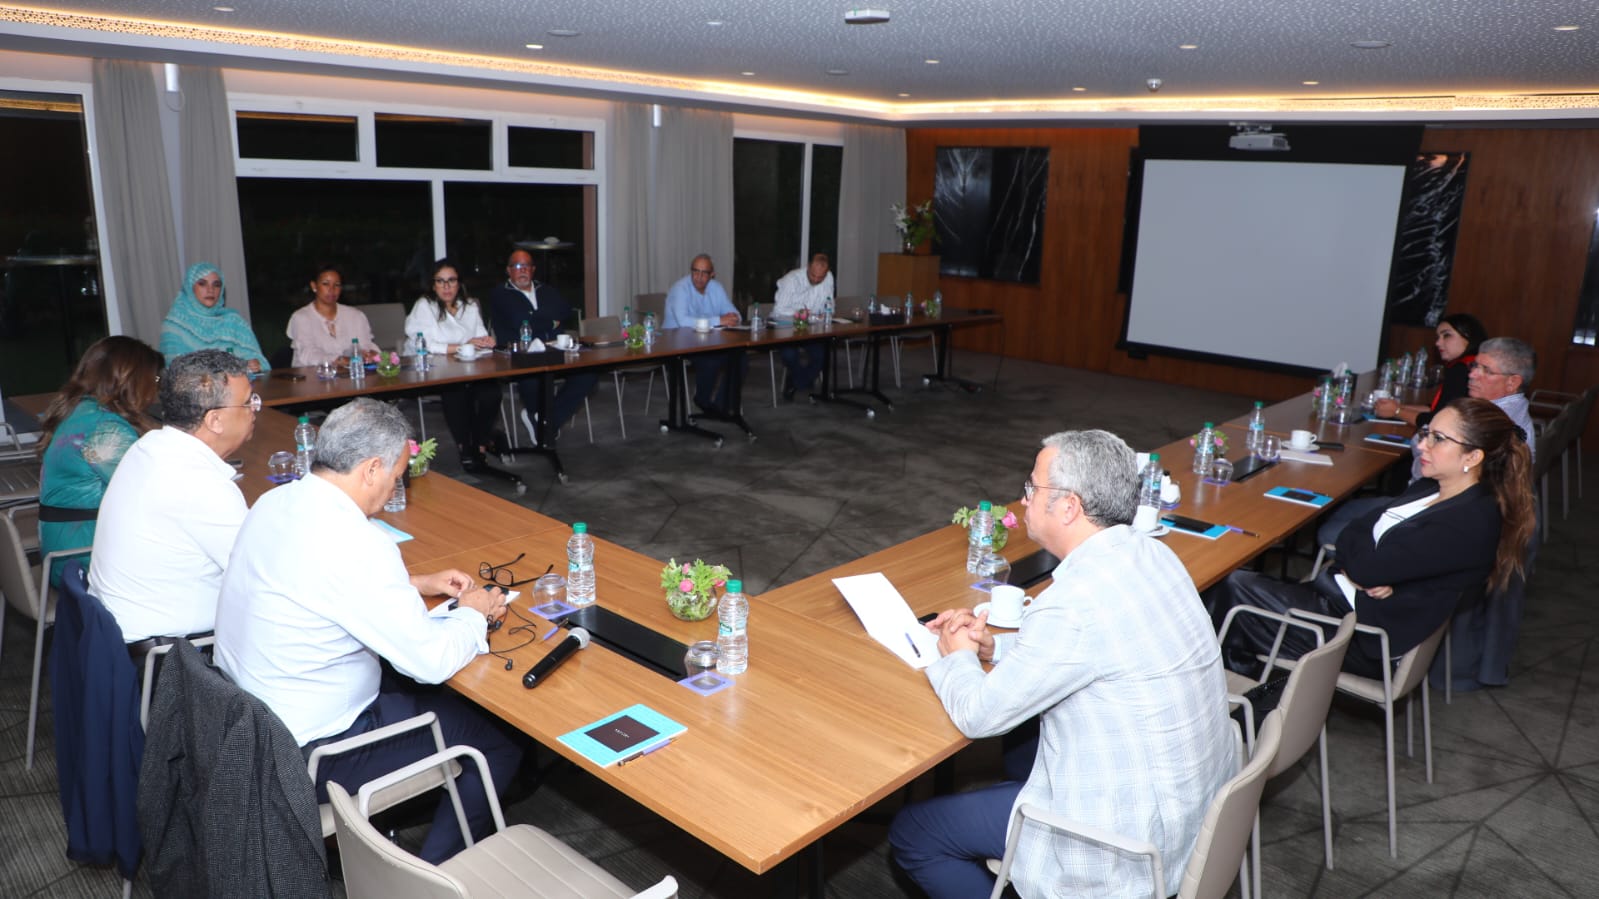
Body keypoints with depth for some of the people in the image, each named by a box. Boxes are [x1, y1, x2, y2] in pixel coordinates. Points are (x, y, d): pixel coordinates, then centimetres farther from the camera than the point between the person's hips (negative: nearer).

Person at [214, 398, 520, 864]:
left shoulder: (275, 502, -2)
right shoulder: (356, 544, -30)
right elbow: (431, 660, -24)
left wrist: (414, 584, 11)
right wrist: (472, 614, -5)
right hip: (306, 755, -9)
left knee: (444, 701, 25)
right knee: (501, 742, 3)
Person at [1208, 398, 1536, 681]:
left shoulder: (1471, 523, -20)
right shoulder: (1431, 488, 10)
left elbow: (1366, 567, -24)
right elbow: (1349, 535, 6)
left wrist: (1367, 570, -1)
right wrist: (1367, 570, -14)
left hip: (1370, 641, -8)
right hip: (1340, 594, 8)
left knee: (1236, 588, -13)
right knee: (1235, 585, -6)